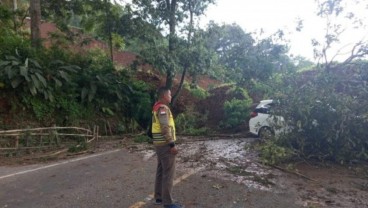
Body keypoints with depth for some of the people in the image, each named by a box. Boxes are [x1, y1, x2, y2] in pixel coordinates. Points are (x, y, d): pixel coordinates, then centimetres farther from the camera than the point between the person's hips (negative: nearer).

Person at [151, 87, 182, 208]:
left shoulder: (157, 108, 14)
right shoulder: (163, 108, -17)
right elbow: (165, 128, -24)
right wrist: (172, 144, -21)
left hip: (159, 144, 10)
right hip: (165, 144, -10)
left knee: (161, 171, 16)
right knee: (168, 173, -4)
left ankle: (159, 197, 25)